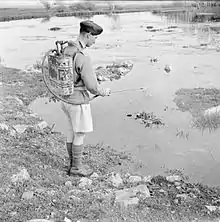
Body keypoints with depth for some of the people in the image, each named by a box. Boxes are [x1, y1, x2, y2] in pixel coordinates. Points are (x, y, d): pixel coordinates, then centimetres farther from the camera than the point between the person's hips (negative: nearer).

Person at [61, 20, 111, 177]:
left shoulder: (66, 50, 2)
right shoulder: (82, 58, -26)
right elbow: (92, 86, -22)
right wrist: (105, 92, -3)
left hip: (66, 98, 9)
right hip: (78, 101, -9)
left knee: (72, 132, 19)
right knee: (80, 134, 7)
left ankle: (72, 164, 32)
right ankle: (77, 167, 21)